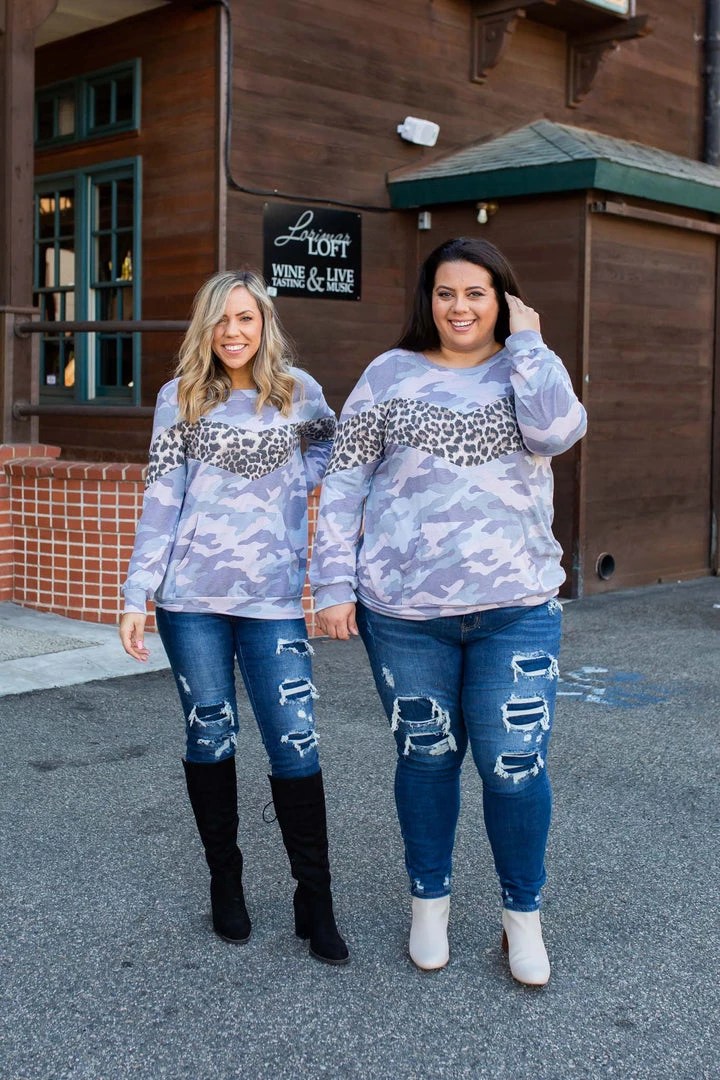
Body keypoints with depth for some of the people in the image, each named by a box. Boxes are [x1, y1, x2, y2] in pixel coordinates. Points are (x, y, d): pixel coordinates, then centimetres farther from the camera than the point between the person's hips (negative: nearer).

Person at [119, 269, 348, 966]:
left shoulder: (298, 391, 6)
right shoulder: (180, 398, 4)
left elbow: (329, 444, 26)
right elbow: (160, 501, 2)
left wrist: (296, 485, 6)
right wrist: (136, 596, -3)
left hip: (273, 598, 0)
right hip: (192, 597, 0)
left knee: (295, 744, -5)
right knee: (209, 736, 7)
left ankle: (315, 903, 6)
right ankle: (224, 882, 24)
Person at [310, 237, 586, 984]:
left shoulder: (527, 373, 8)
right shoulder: (390, 375, 6)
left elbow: (557, 431, -16)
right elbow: (344, 485, 4)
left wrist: (525, 341, -6)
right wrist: (333, 585, -2)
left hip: (516, 609, 0)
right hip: (404, 612, 0)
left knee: (516, 766, 0)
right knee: (426, 757, 12)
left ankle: (523, 915, 22)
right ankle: (429, 903, 32)